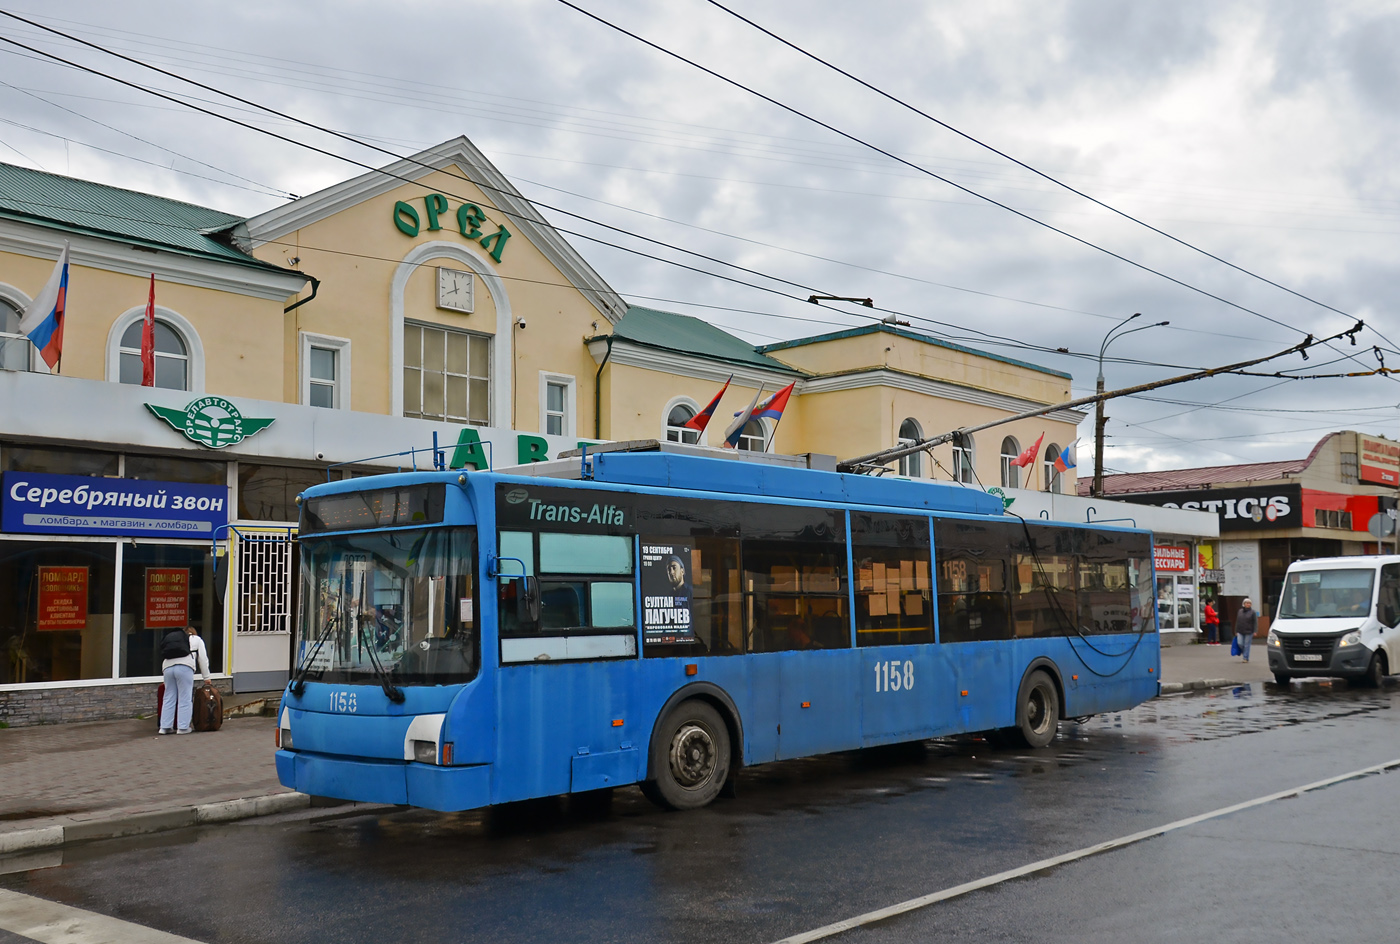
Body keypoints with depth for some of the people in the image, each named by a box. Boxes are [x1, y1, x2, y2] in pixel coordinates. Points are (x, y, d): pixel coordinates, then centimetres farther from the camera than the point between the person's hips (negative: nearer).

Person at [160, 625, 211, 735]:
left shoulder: (174, 638, 34)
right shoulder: (196, 639, 23)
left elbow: (166, 654, 26)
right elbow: (203, 659, 17)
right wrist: (206, 677, 21)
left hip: (167, 667, 5)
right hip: (184, 667, -5)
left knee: (169, 698, 9)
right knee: (185, 698, -1)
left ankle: (165, 727, 9)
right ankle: (183, 727, -2)